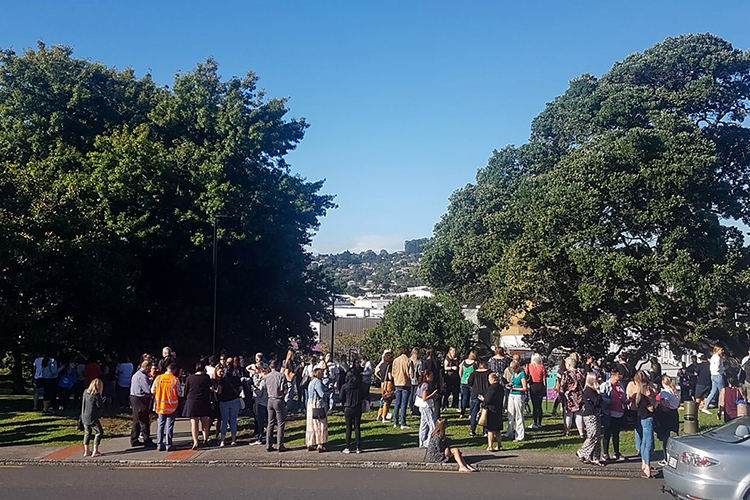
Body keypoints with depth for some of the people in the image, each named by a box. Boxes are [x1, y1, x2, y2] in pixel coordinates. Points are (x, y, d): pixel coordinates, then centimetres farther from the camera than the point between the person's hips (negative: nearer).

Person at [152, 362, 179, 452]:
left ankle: (159, 445, 13)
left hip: (160, 405, 3)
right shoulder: (175, 379, -12)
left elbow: (153, 391, 3)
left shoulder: (158, 378, -4)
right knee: (169, 426, 5)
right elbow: (179, 393, -8)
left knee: (160, 425, 13)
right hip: (172, 406, -3)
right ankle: (168, 445, 6)